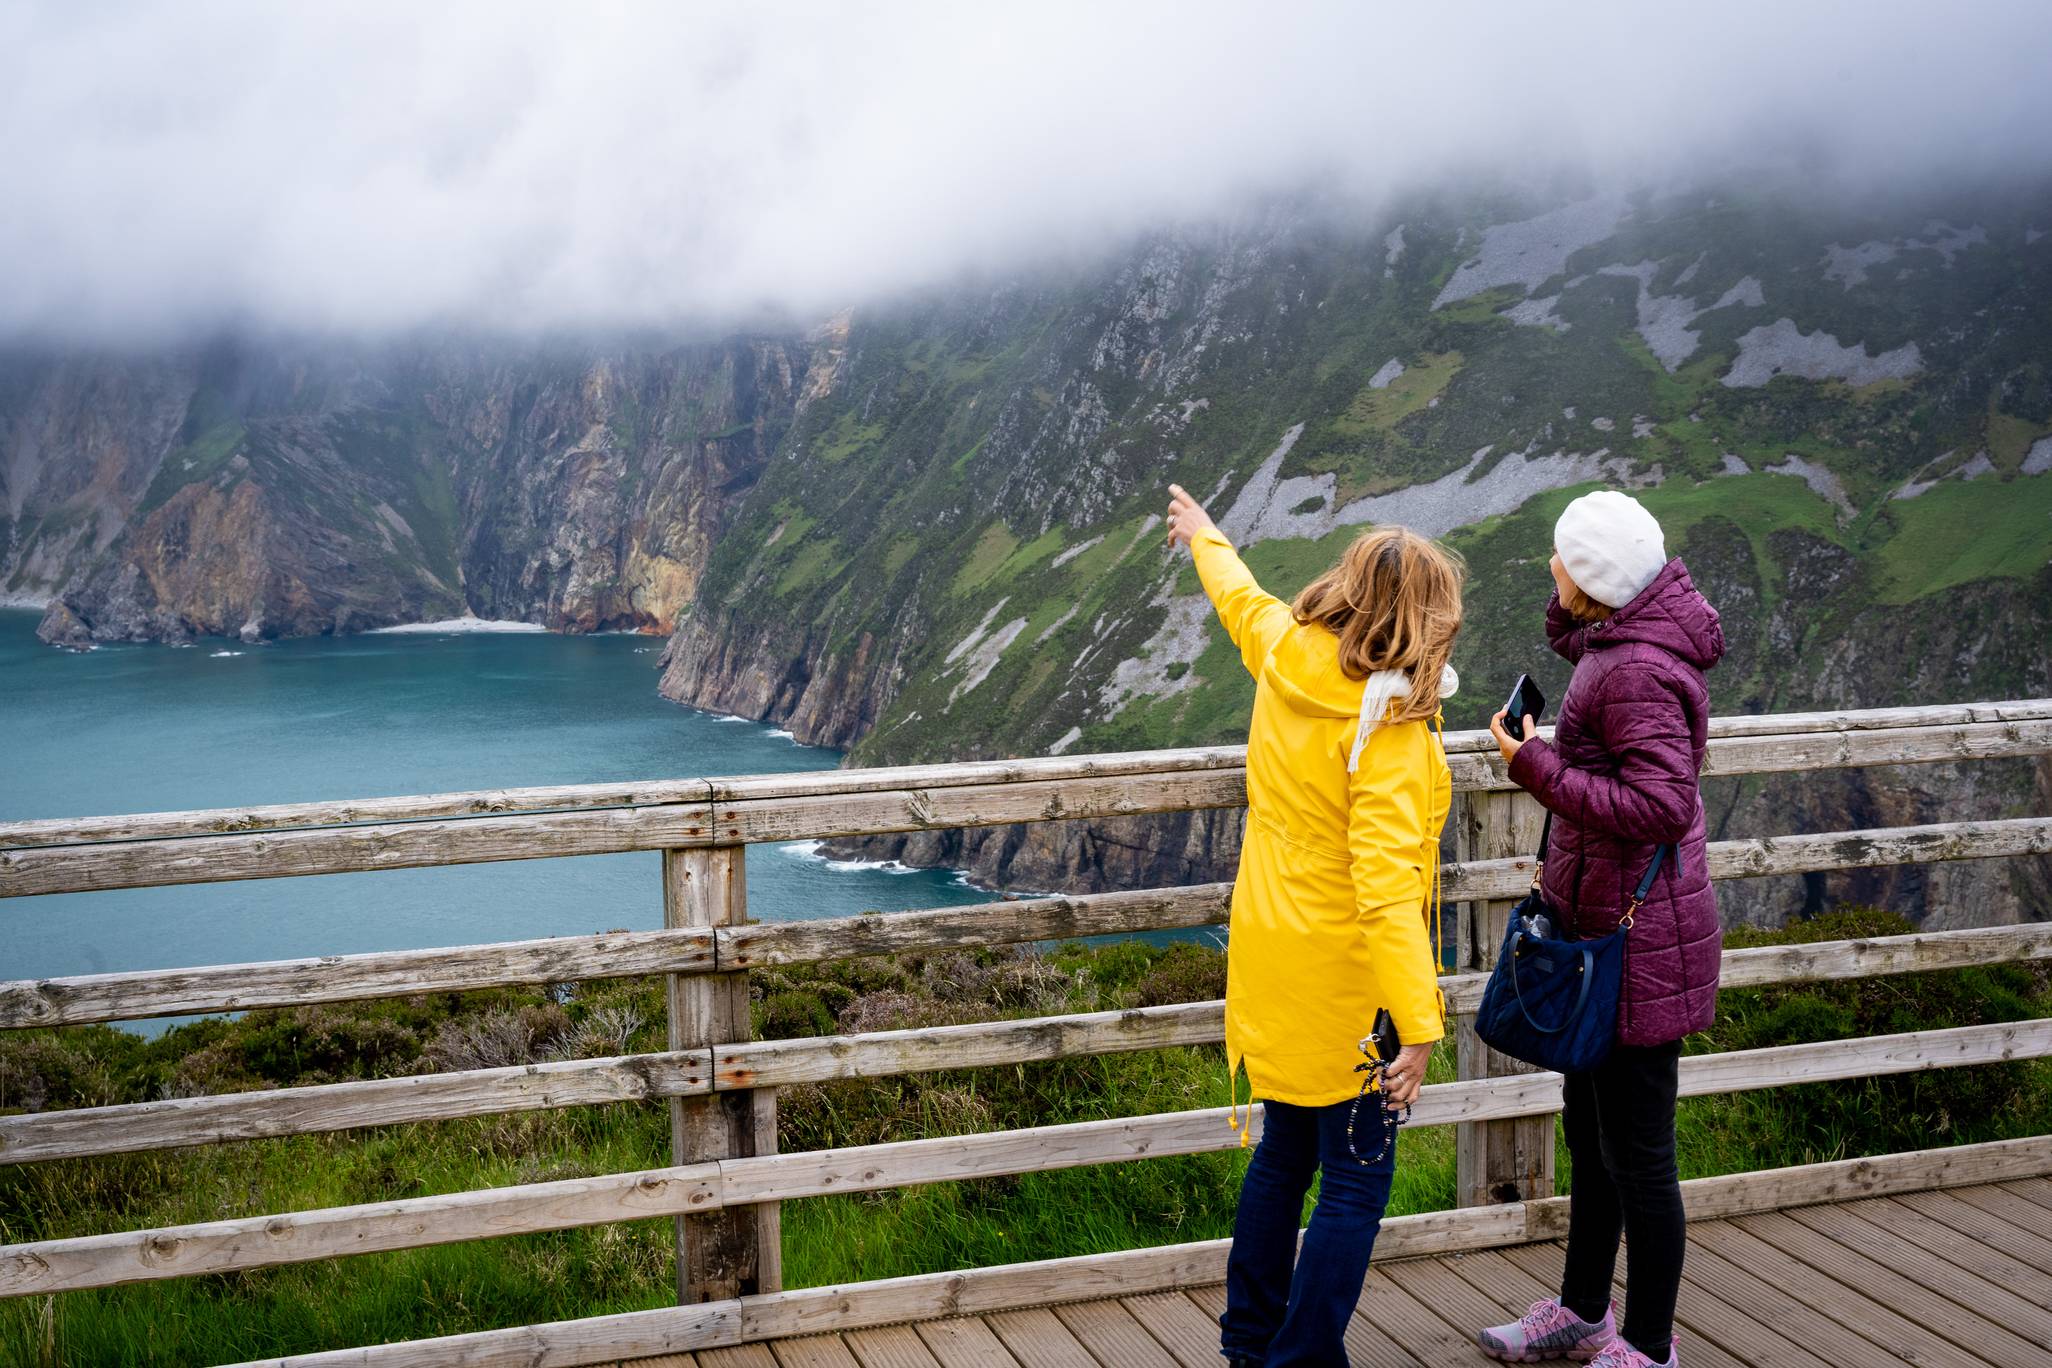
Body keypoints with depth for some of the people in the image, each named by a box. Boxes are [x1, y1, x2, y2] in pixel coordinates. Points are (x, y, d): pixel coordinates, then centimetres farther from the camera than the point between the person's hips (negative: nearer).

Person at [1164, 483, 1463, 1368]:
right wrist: (1418, 1024, -31)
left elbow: (1240, 597, 21)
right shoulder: (1387, 726, -24)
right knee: (1355, 1183, 4)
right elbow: (1385, 886, -30)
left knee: (1284, 1152, 22)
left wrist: (1206, 540, 43)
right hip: (1345, 975, -8)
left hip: (1269, 954, 8)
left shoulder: (1284, 653, -3)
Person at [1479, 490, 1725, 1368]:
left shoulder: (1635, 673, -24)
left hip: (1636, 942, -10)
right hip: (1606, 930, 11)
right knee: (1590, 1136, 22)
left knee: (1636, 1154, 4)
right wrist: (1569, 611, 8)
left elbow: (1660, 804, -29)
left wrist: (1537, 768, -23)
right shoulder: (1617, 644, 5)